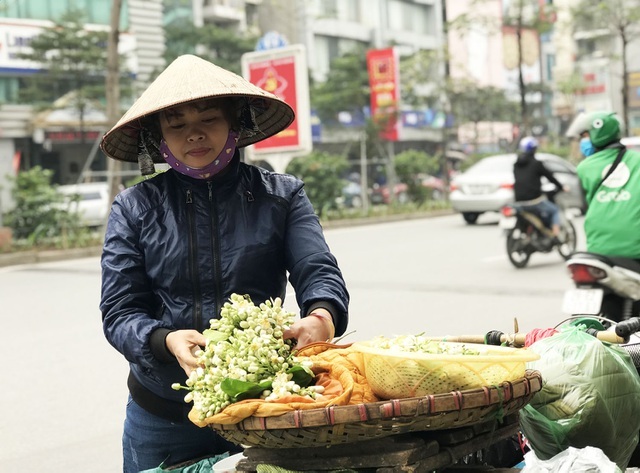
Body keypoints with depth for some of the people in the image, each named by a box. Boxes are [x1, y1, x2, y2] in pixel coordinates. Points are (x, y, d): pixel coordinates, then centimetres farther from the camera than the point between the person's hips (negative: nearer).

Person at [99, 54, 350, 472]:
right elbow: (119, 313, -3)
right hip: (163, 415, 0)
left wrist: (322, 315, -32)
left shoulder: (282, 195, 2)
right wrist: (166, 341, -24)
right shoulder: (135, 208, 0)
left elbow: (319, 271, -9)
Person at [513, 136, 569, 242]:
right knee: (554, 210, 16)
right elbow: (549, 176, 2)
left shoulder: (516, 165, 10)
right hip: (534, 200, -5)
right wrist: (562, 187, 16)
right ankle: (556, 236, 4)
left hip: (519, 202, 5)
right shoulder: (536, 163, -6)